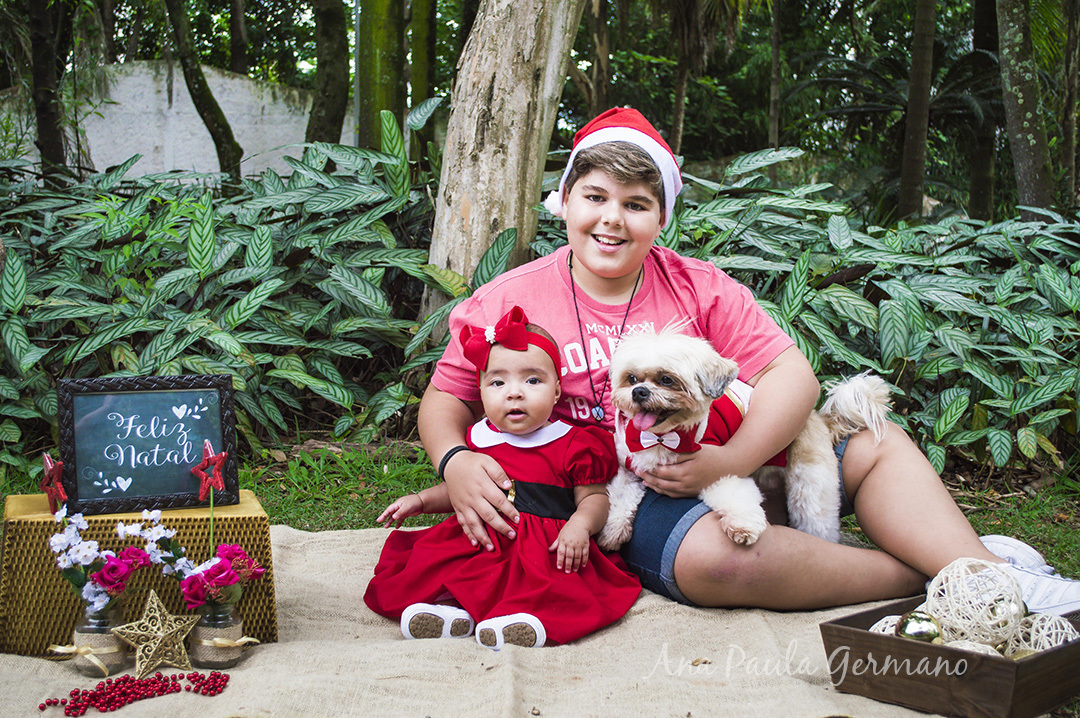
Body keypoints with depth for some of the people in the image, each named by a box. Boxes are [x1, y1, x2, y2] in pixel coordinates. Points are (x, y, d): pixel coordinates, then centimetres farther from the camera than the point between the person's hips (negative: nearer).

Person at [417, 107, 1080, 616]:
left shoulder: (698, 288, 3)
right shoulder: (509, 301, -1)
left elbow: (794, 376, -5)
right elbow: (446, 398, 4)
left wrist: (729, 460, -23)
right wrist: (454, 461, -20)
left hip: (741, 462, 5)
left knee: (878, 444, -8)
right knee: (715, 556, -36)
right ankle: (926, 571, -23)